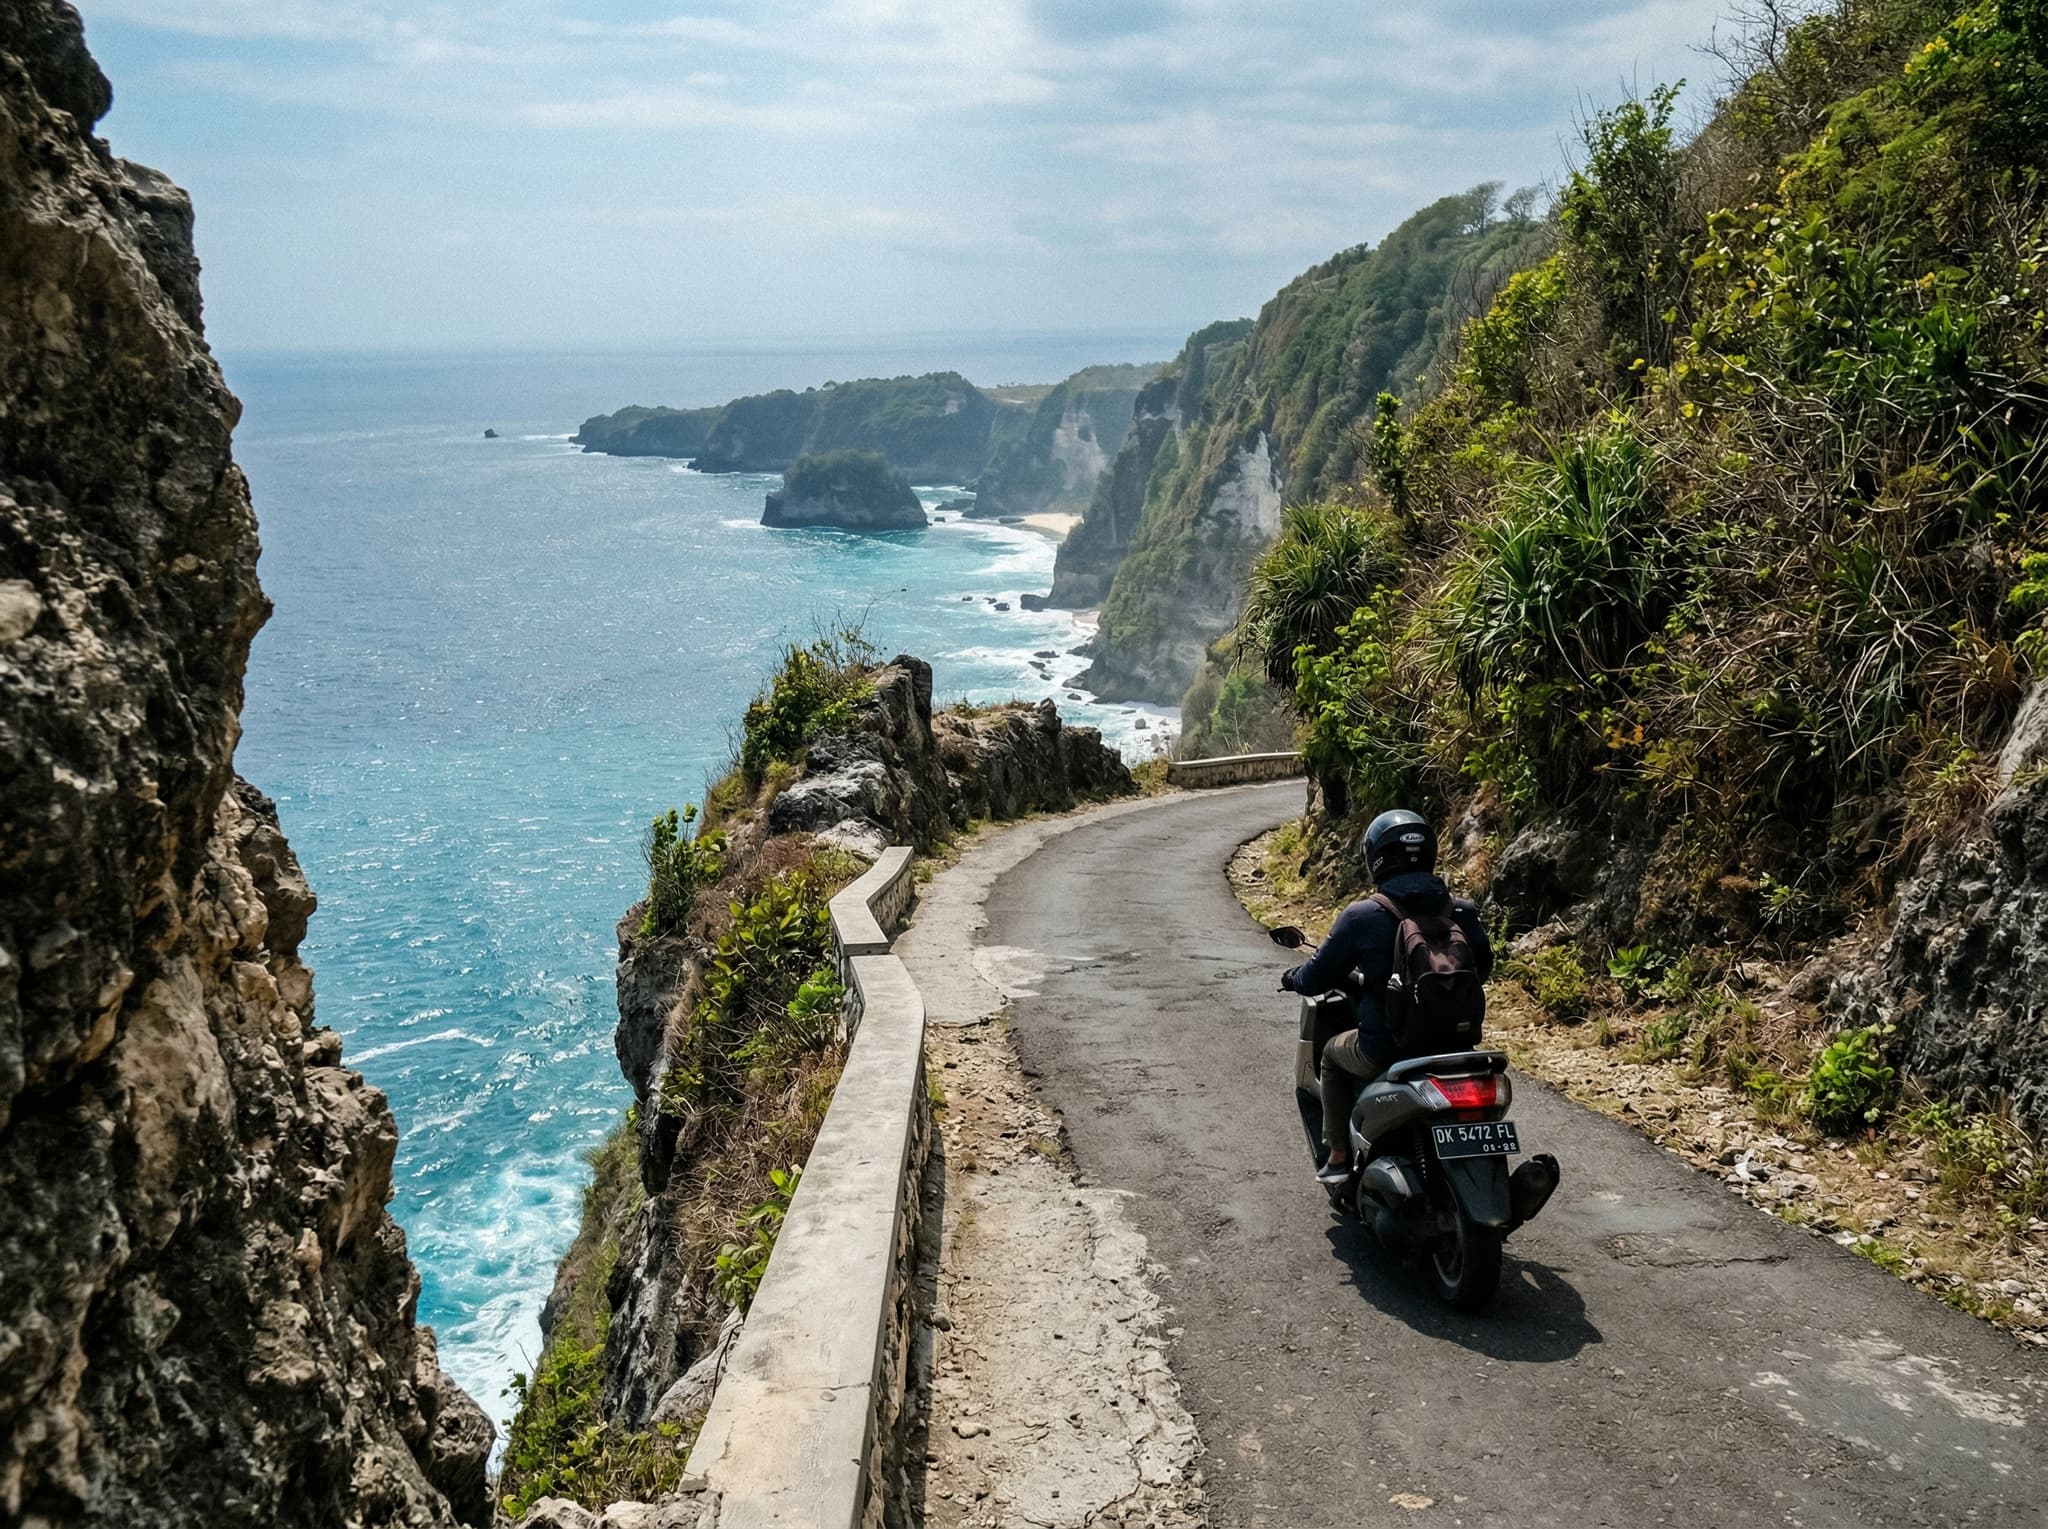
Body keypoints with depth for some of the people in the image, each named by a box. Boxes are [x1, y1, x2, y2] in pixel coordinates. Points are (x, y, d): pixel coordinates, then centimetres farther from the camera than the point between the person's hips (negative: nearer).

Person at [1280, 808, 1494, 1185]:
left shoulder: (1362, 917, -13)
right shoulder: (1460, 911, -2)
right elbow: (1482, 966, 16)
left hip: (1383, 1050, -4)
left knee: (1334, 1054, 28)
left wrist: (1293, 978, 18)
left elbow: (1318, 977, -5)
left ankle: (1338, 1156, 25)